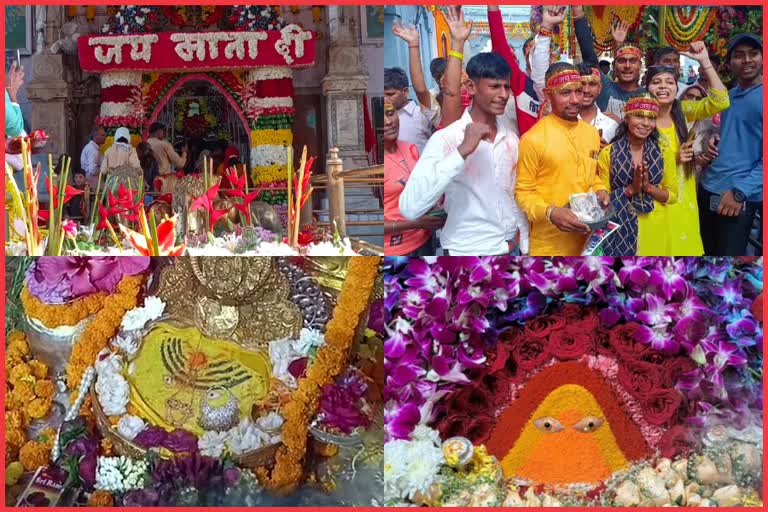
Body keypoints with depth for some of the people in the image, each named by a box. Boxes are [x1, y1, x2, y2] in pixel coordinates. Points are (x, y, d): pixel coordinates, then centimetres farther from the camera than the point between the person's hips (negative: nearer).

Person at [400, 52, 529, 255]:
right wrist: (462, 151, -31)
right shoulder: (446, 139, -17)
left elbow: (517, 194, 11)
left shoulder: (510, 132, 0)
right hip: (470, 251, -5)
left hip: (511, 248, 5)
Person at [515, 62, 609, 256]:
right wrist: (550, 213, -23)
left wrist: (600, 191, 1)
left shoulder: (592, 133, 8)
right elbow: (523, 192, -9)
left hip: (589, 237, 6)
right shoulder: (533, 139, -12)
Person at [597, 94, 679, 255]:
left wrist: (648, 187, -14)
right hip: (619, 228, -2)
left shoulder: (664, 151, 0)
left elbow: (672, 195, 3)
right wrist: (630, 189, -17)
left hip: (653, 229, 2)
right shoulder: (608, 153, -5)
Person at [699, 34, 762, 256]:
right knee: (708, 252, 17)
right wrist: (713, 143, 3)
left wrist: (740, 192, -21)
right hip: (707, 187, 7)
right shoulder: (728, 95, 12)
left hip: (740, 195, -7)